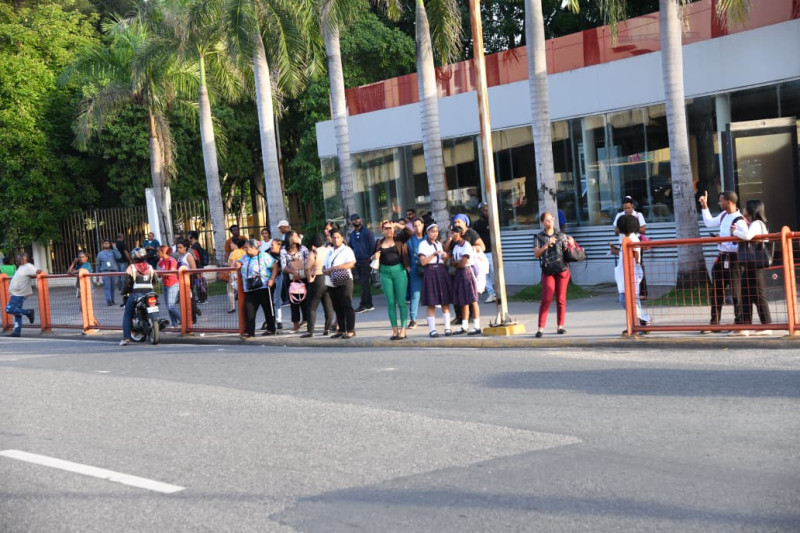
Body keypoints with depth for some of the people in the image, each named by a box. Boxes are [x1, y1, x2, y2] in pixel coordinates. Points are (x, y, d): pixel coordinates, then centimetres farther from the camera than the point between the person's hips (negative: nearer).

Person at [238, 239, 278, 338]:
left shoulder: (264, 256, -6)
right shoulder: (245, 257, 14)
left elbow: (275, 266, -8)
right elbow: (239, 264, 27)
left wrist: (272, 279, -18)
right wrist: (238, 264, 1)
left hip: (264, 288, -6)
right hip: (249, 289, 6)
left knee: (268, 309, 5)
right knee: (248, 309, -4)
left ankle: (271, 329, 17)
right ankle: (249, 331, -2)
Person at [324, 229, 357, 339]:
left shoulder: (347, 250, 0)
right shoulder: (330, 252, 21)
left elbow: (351, 263, -16)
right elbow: (324, 267, 21)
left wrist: (334, 268, -20)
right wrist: (326, 271, -6)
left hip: (344, 281, -7)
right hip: (331, 283, 7)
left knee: (347, 306, -7)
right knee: (337, 308, 9)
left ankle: (350, 330, -6)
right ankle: (341, 330, 14)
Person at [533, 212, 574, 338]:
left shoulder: (561, 236, 9)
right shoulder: (539, 237, 4)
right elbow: (536, 254, -4)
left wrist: (571, 244, -7)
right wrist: (547, 245, -15)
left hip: (562, 269, 2)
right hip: (548, 271, -2)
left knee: (561, 299, 4)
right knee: (546, 299, -9)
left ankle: (560, 326, 12)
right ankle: (541, 328, -8)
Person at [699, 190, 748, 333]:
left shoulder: (740, 222, -19)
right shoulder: (723, 216, 7)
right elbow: (709, 223, 26)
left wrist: (726, 245, -23)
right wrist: (705, 206, 23)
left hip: (733, 260, -9)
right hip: (722, 258, 9)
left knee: (737, 293, 0)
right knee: (716, 292, 13)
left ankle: (739, 323, 10)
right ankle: (714, 323, 21)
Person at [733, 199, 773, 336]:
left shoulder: (756, 224, -12)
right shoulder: (755, 224, 20)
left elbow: (747, 236, -30)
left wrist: (735, 231, -14)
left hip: (755, 265, -10)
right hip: (749, 266, 10)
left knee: (758, 296, -4)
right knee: (746, 296, 8)